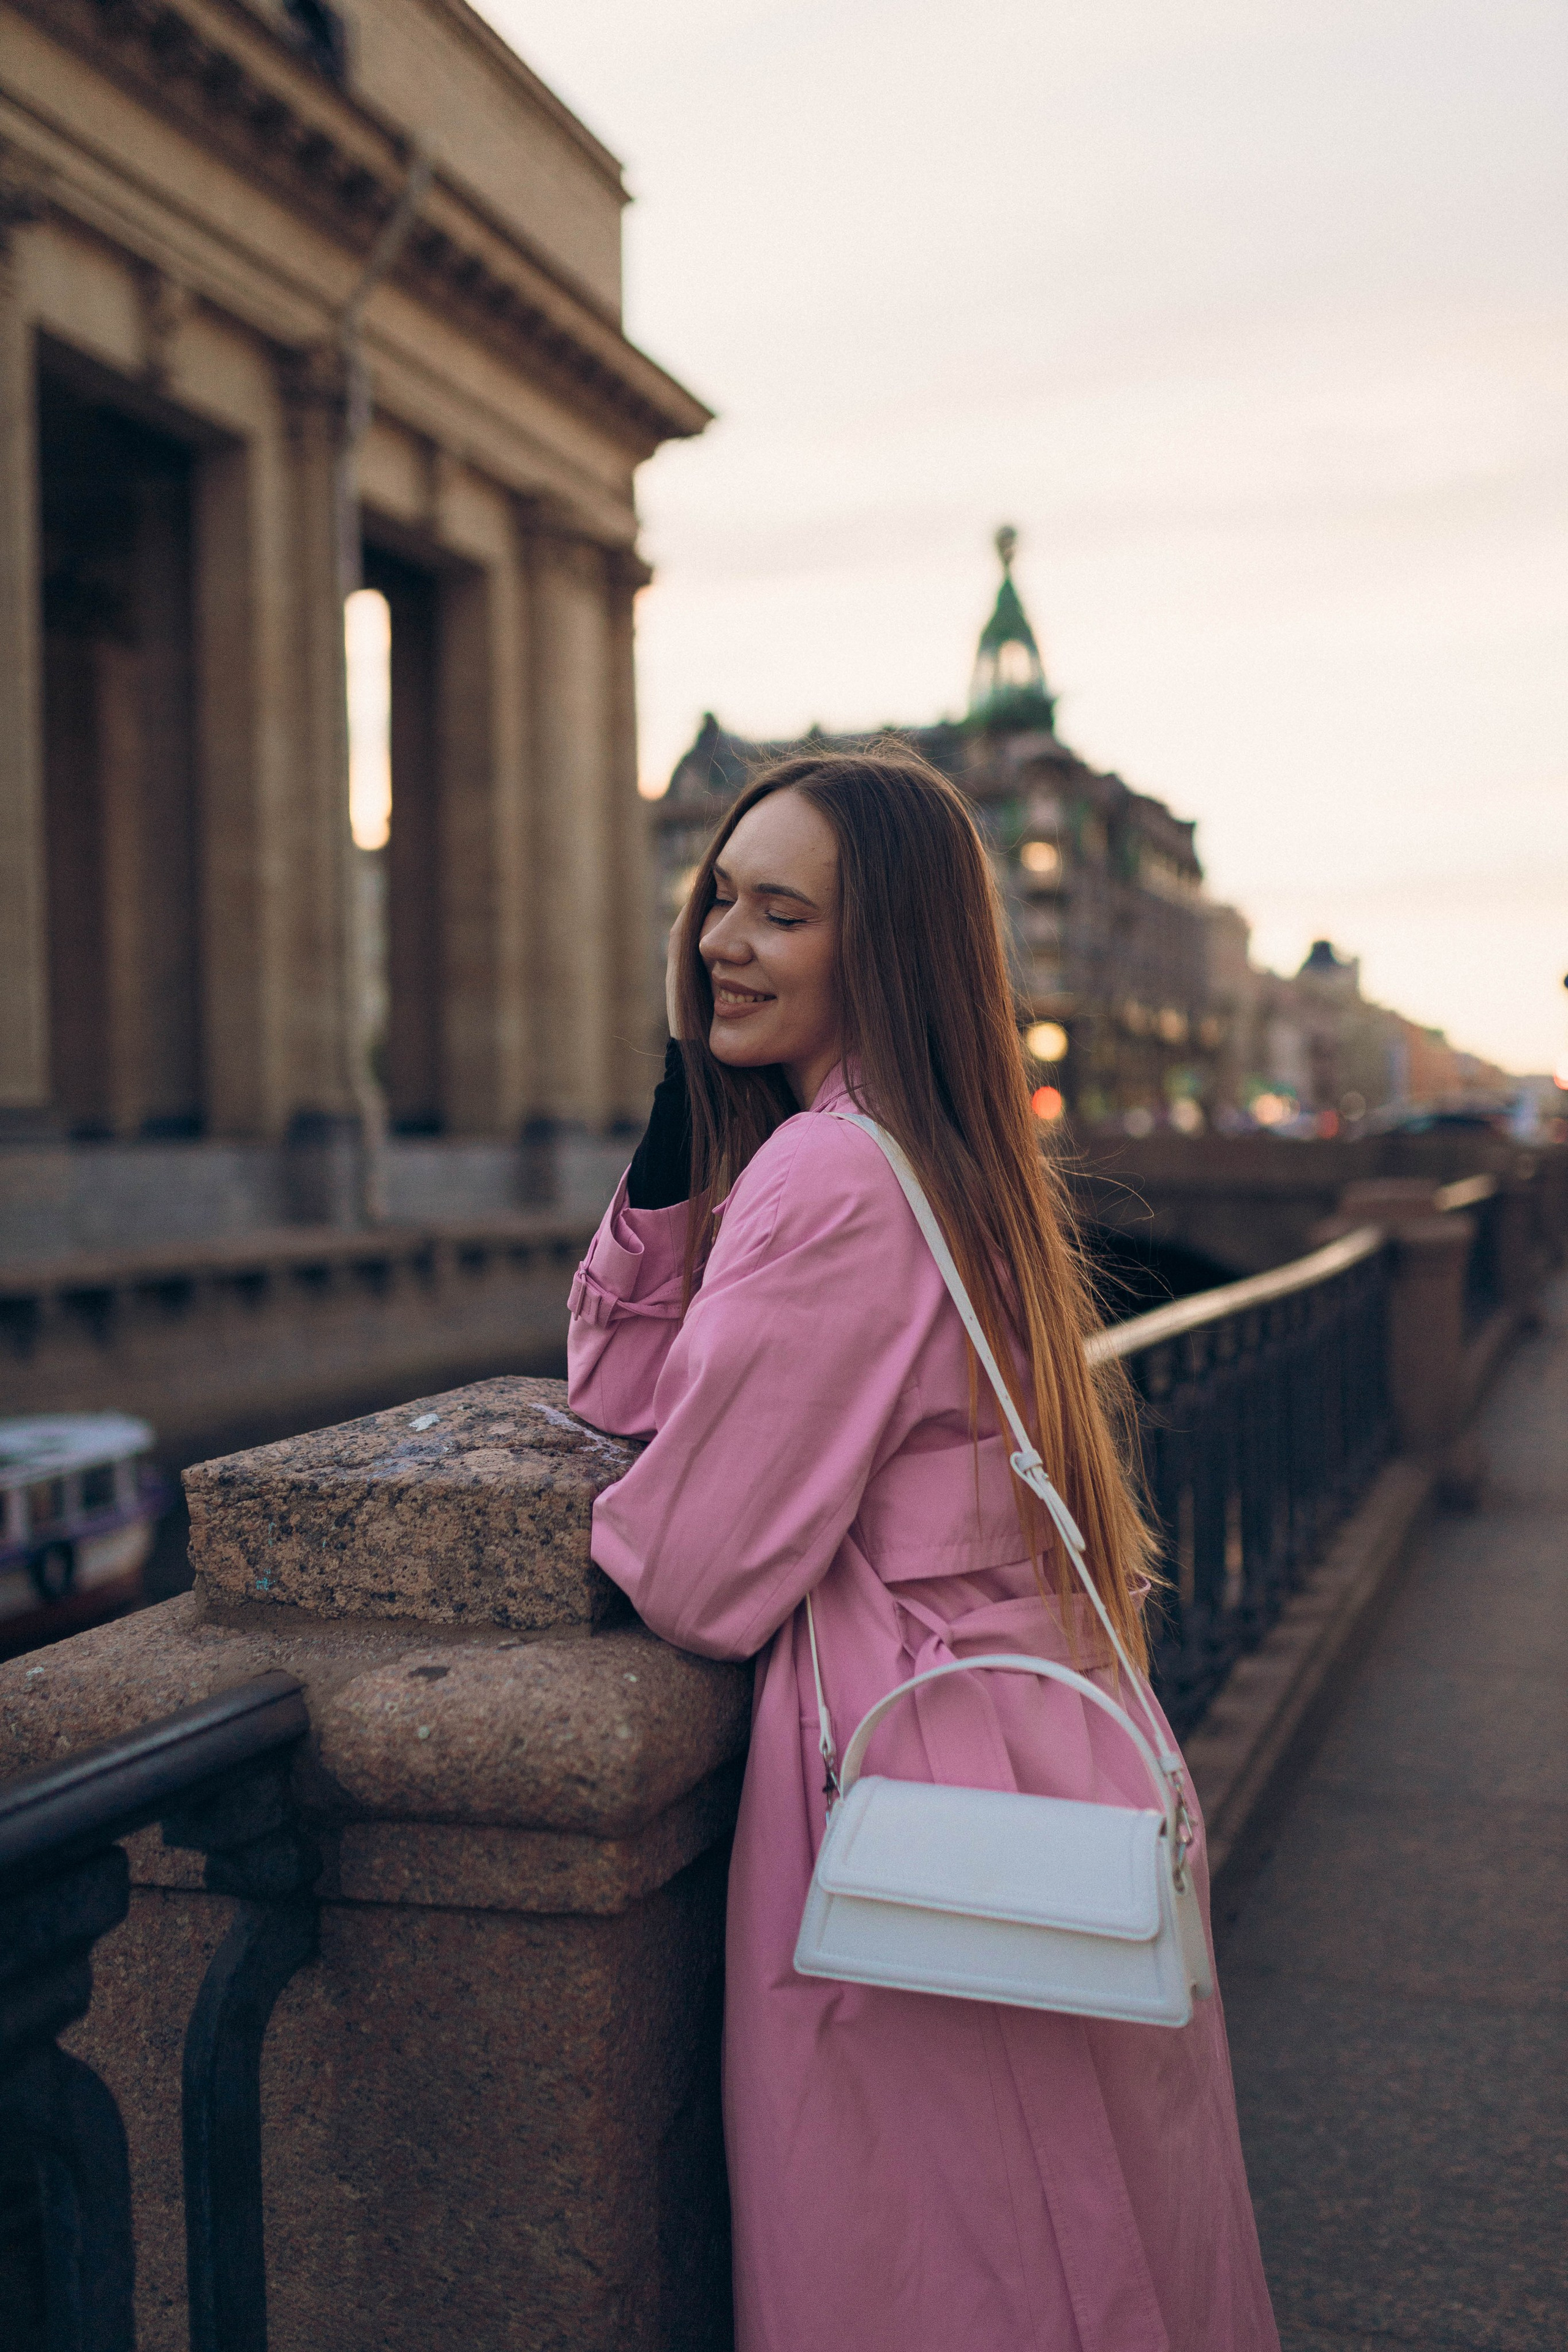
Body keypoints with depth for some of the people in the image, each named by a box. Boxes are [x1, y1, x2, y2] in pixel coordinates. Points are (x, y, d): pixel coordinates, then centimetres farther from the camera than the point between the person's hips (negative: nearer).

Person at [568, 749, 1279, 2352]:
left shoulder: (830, 1178, -21)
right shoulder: (950, 1158, 10)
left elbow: (702, 1585, -19)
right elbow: (627, 1386, 11)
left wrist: (592, 1522, 3)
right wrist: (679, 1118, 0)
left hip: (926, 1770, -9)